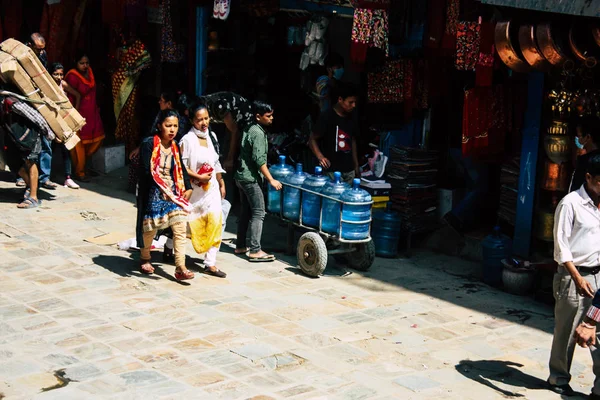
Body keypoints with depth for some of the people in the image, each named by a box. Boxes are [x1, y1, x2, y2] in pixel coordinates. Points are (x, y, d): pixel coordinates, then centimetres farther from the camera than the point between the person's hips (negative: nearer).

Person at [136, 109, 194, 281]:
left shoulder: (175, 147, 10)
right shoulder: (149, 144, -9)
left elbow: (181, 169, 19)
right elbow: (146, 170, -16)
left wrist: (188, 188, 5)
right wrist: (163, 189, -25)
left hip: (174, 193, 5)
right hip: (154, 194, -5)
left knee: (180, 228, -8)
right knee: (151, 228, 10)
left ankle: (180, 268, -9)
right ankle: (144, 258, 37)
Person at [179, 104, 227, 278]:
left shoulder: (211, 136, 9)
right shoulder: (187, 140, -12)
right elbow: (181, 166, -14)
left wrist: (221, 184, 19)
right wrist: (198, 177, -18)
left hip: (211, 188, 5)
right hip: (194, 190, -5)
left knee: (215, 222, -8)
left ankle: (210, 263, -5)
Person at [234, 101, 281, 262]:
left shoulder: (249, 129, 13)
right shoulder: (258, 133, -16)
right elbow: (259, 159, -22)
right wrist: (271, 180, -21)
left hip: (242, 176, 10)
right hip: (251, 178, -10)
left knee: (246, 212, 14)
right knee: (258, 213, -9)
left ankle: (240, 246, 19)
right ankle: (255, 250, -12)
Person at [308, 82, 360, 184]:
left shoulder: (352, 117, 10)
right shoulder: (327, 117, -10)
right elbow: (312, 140, -8)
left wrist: (356, 166, 18)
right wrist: (320, 157, -26)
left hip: (349, 170, 6)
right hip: (332, 170, -6)